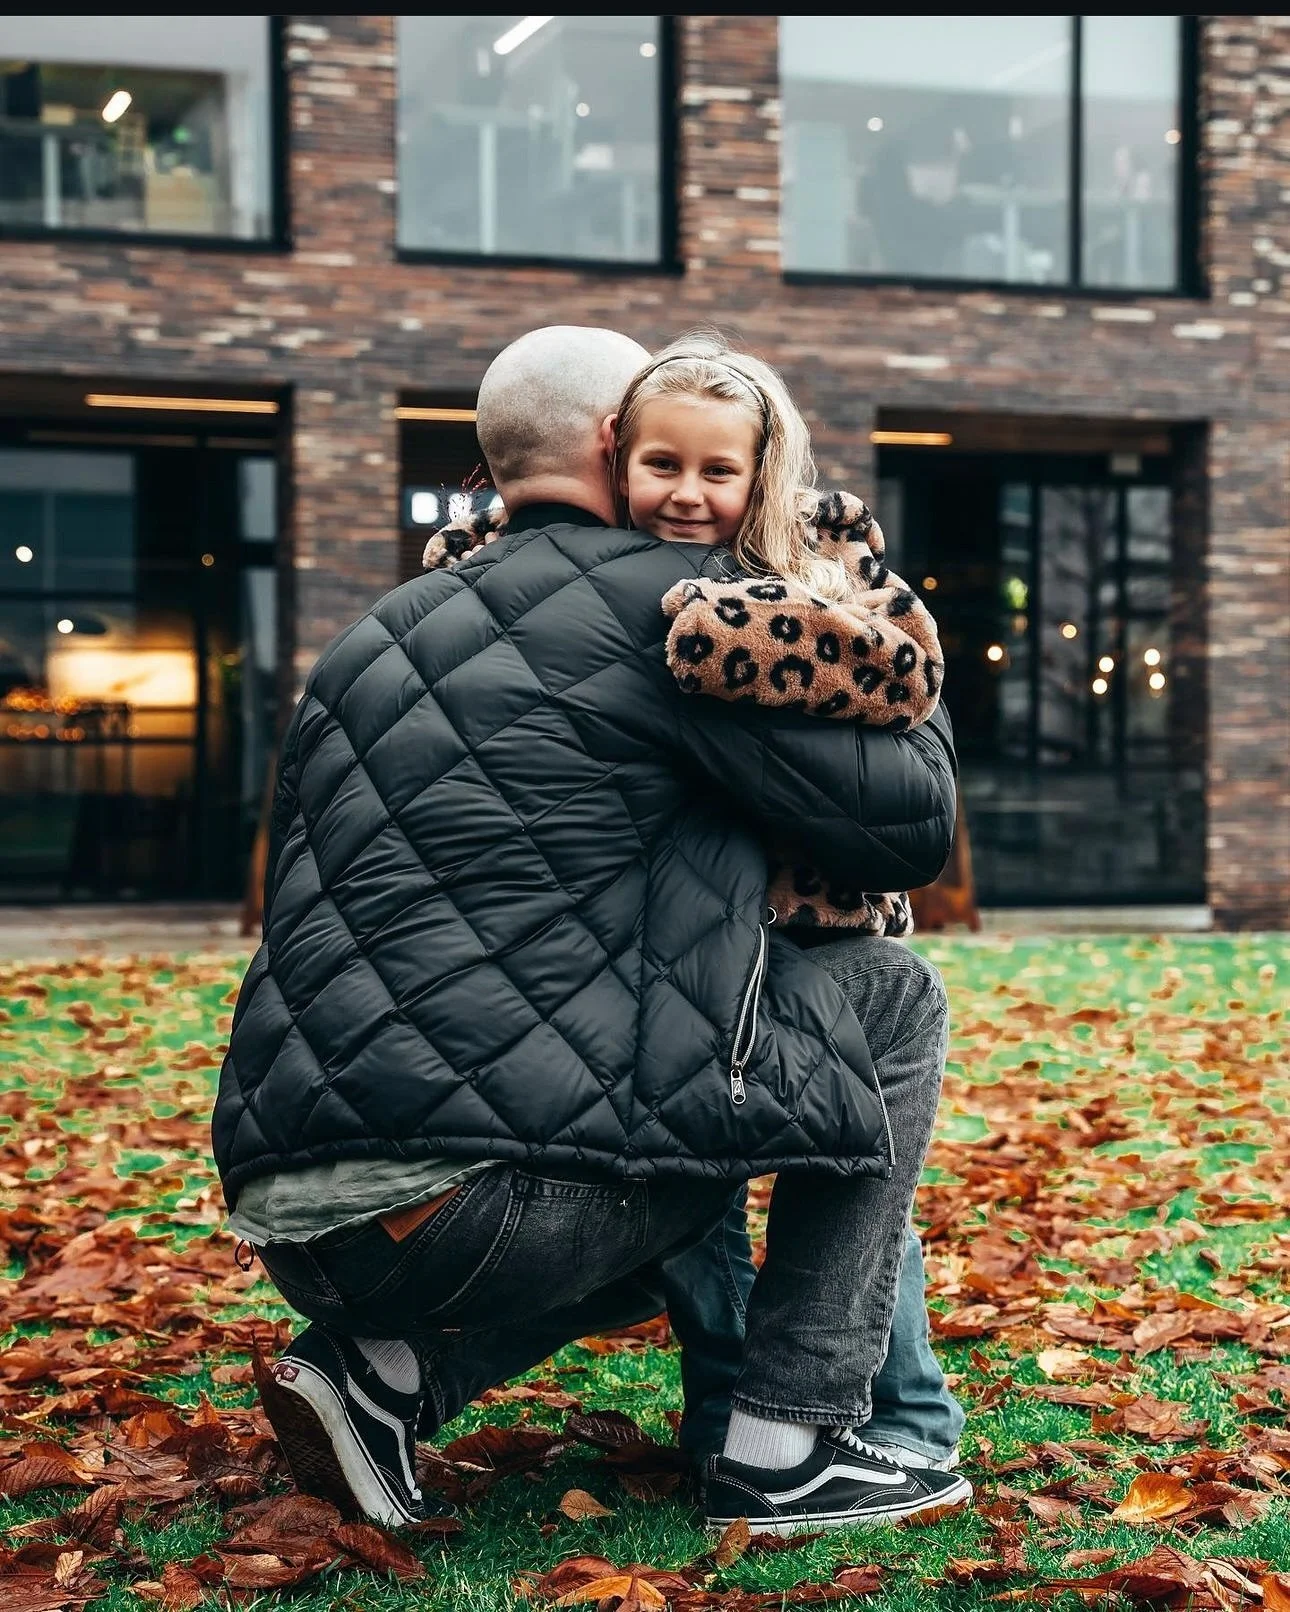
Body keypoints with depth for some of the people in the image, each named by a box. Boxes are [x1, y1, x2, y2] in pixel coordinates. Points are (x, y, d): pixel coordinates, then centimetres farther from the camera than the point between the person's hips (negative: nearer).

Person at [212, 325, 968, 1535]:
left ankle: (386, 1373, 10)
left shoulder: (368, 646, 22)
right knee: (893, 1000, 11)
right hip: (508, 1205, -8)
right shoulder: (666, 597, 0)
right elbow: (910, 826, 0)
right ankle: (788, 1451, 9)